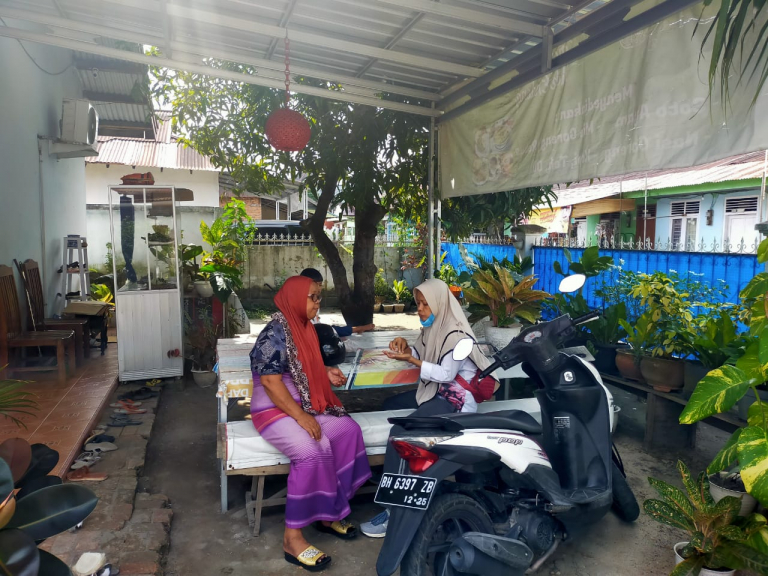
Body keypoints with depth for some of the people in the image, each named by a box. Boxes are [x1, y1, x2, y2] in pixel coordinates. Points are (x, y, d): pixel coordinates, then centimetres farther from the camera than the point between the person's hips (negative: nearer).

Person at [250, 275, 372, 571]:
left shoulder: (304, 326, 10)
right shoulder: (275, 332, -18)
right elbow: (270, 381, -24)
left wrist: (326, 372, 5)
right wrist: (301, 417, -26)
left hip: (303, 405, 9)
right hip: (275, 410, -9)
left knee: (348, 429, -8)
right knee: (314, 450, -31)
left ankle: (327, 512, 3)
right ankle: (292, 537, -18)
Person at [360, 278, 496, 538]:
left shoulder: (456, 334, -19)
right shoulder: (432, 326, 9)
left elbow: (446, 374, -22)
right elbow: (421, 355, 16)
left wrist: (410, 359, -28)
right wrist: (406, 347, -6)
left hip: (454, 399, -11)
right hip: (435, 390, 11)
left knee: (400, 433, -26)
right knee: (388, 406, 21)